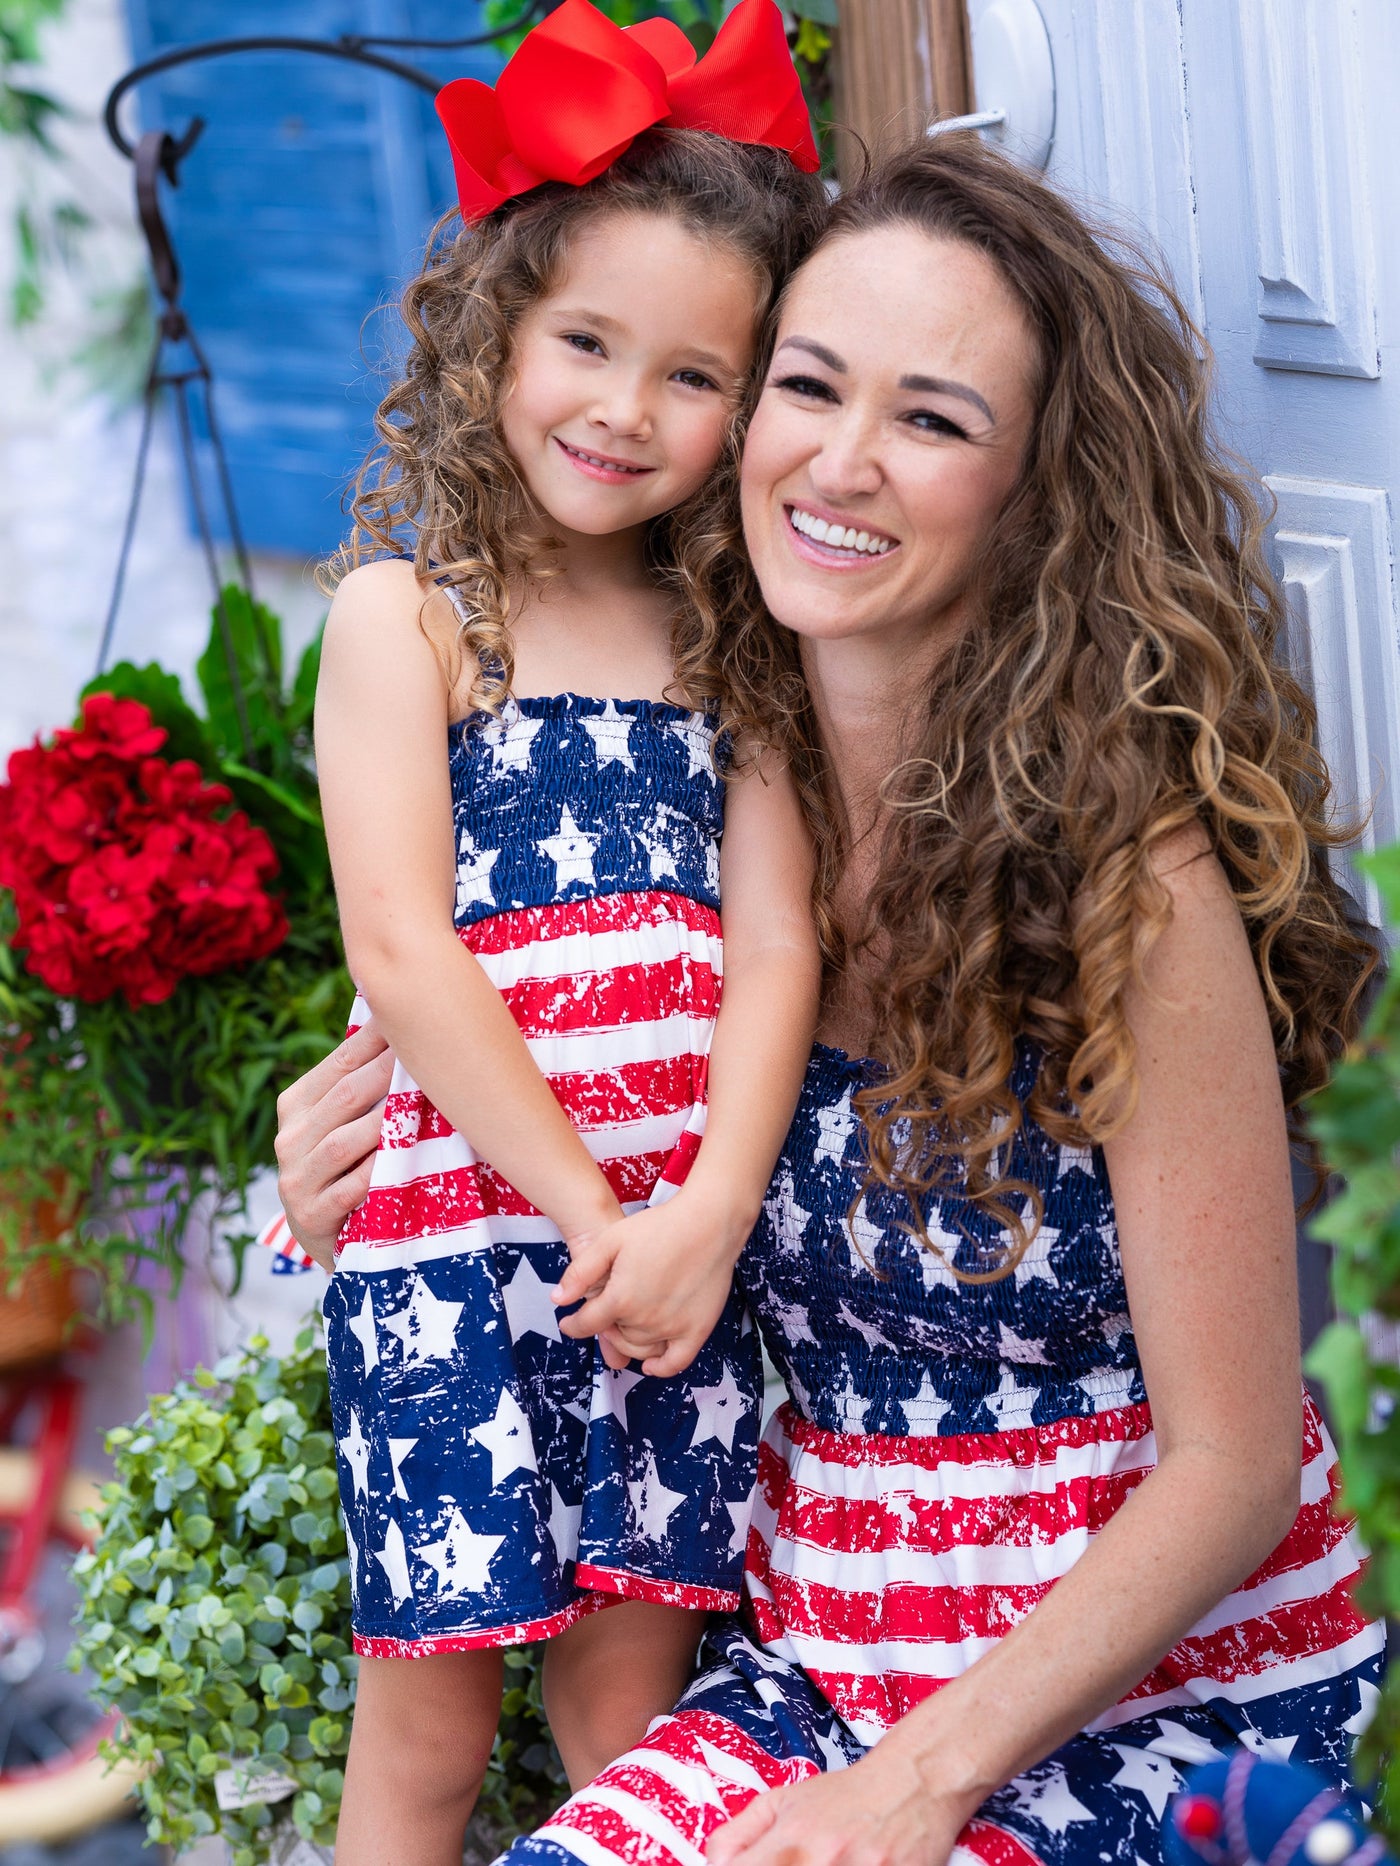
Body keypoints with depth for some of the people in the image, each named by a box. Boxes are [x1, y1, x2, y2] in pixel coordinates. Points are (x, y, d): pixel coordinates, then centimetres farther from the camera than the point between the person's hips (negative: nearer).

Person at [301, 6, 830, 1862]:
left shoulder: (724, 641, 12)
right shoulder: (405, 614, -1)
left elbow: (775, 942, 2)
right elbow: (401, 948, -9)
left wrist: (702, 1217, -13)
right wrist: (591, 1215, -13)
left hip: (682, 1241, 4)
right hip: (456, 1233, -3)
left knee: (632, 1697, 7)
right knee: (429, 1713, 1)